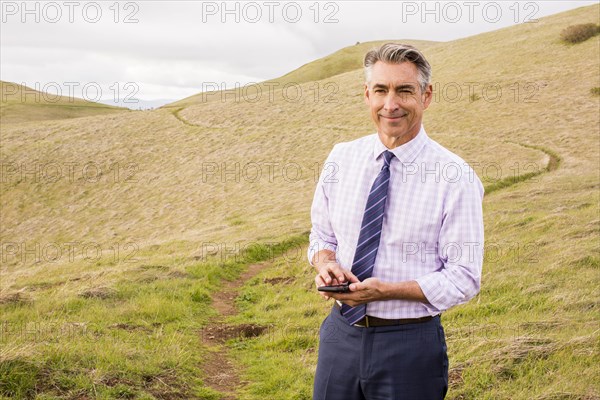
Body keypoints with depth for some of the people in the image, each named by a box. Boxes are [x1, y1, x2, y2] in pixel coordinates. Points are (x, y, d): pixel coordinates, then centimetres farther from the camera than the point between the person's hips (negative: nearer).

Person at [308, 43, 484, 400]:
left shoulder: (456, 177, -13)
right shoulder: (341, 159, 0)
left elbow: (464, 278, -12)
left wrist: (386, 290, -23)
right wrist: (325, 262, -12)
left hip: (410, 344, -3)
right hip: (340, 333, 4)